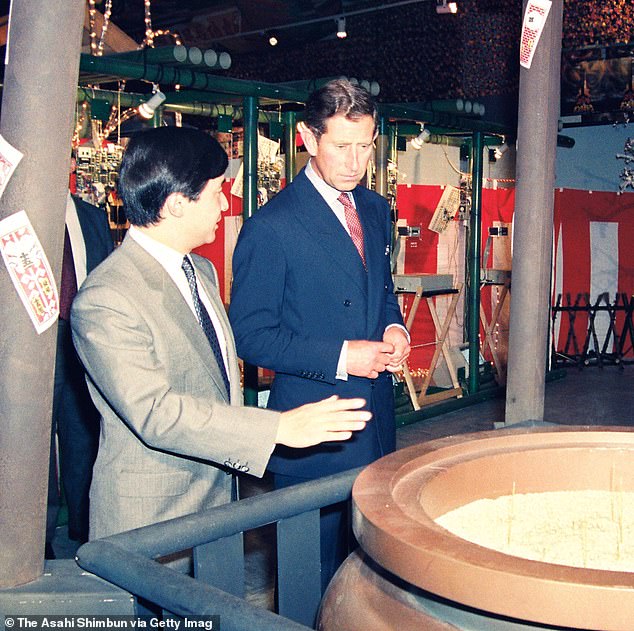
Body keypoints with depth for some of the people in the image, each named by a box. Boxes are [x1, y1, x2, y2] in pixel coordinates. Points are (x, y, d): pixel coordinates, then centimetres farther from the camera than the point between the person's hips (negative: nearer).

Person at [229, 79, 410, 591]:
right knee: (315, 567, 8)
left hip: (377, 413, 7)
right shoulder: (271, 226, -14)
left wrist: (395, 328, -1)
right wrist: (340, 357, -20)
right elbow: (251, 336, -14)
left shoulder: (376, 209, 8)